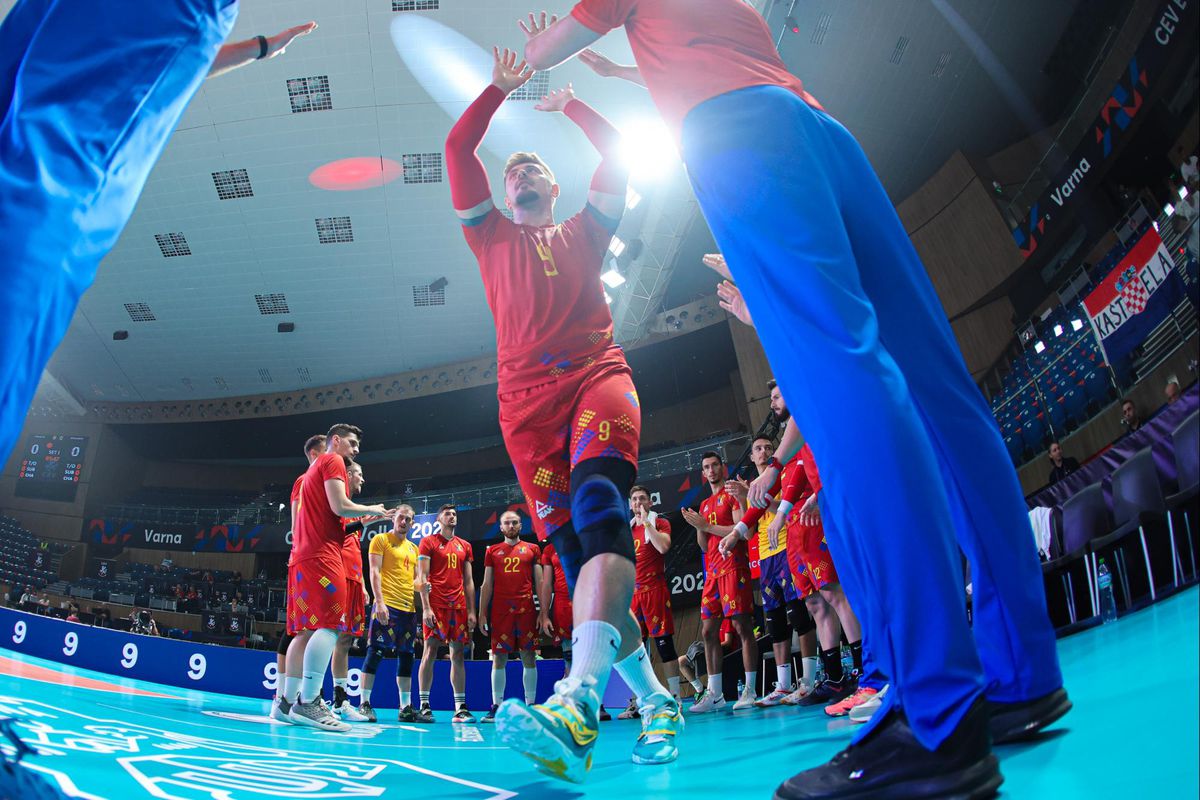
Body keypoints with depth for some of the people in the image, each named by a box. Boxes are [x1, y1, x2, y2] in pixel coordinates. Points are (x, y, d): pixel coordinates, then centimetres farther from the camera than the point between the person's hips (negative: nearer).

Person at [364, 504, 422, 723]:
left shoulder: (414, 548, 20)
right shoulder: (380, 540, 2)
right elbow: (374, 572, -7)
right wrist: (379, 602, -17)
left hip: (409, 608, 7)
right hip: (387, 605, -6)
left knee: (406, 656, 7)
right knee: (375, 652, -8)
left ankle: (406, 707, 11)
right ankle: (364, 703, -1)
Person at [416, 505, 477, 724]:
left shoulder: (464, 546, 17)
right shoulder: (429, 542, 4)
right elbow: (423, 577, -4)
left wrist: (471, 611, 9)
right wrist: (426, 608, -13)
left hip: (458, 606, 5)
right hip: (436, 605, -4)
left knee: (457, 655, 4)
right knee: (430, 651, -5)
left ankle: (460, 707, 5)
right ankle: (424, 705, 0)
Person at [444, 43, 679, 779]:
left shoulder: (584, 231, 27)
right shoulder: (492, 236, 28)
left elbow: (614, 146, 24)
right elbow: (458, 150, 22)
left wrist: (564, 100, 35)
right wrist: (501, 88, 26)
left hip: (597, 373, -1)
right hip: (527, 396, 2)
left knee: (598, 505, -30)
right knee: (574, 551, -7)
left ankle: (579, 703, -45)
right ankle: (656, 700, 3)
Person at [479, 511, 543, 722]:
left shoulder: (532, 549, 10)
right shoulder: (492, 551, 13)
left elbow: (539, 582, 7)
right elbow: (487, 585, 11)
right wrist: (482, 614, 3)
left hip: (526, 609, -1)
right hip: (500, 610, 1)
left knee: (528, 656, 1)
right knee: (499, 657, 1)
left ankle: (530, 706, 7)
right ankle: (496, 707, 6)